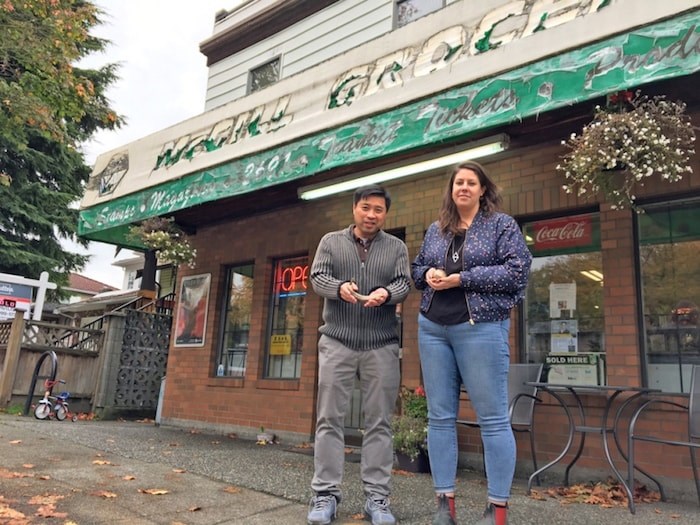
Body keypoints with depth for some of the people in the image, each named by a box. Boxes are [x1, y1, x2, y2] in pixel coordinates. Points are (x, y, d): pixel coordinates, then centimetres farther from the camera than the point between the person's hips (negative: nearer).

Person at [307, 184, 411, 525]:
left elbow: (404, 284, 0)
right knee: (329, 418, 1)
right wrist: (339, 287, -22)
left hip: (382, 345, 1)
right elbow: (317, 277, 0)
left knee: (379, 421, 2)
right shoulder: (331, 241, 10)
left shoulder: (396, 247, 10)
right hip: (336, 341, 0)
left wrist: (387, 293, -23)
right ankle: (325, 494, 10)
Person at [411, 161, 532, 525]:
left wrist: (461, 279, -13)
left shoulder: (502, 225, 3)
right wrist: (428, 274, -3)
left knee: (493, 418, -1)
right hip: (432, 328, 5)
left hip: (481, 327, -5)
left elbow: (517, 271, -8)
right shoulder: (435, 230, 17)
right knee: (440, 416, 7)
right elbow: (416, 268, 22)